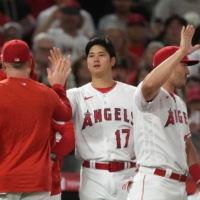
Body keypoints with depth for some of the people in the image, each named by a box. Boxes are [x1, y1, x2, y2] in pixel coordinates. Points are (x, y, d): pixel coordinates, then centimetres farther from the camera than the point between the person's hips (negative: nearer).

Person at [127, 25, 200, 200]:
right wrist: (181, 52, -29)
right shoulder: (151, 95, -8)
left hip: (179, 186, 10)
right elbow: (149, 84, -34)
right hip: (153, 185, -10)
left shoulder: (180, 103, 21)